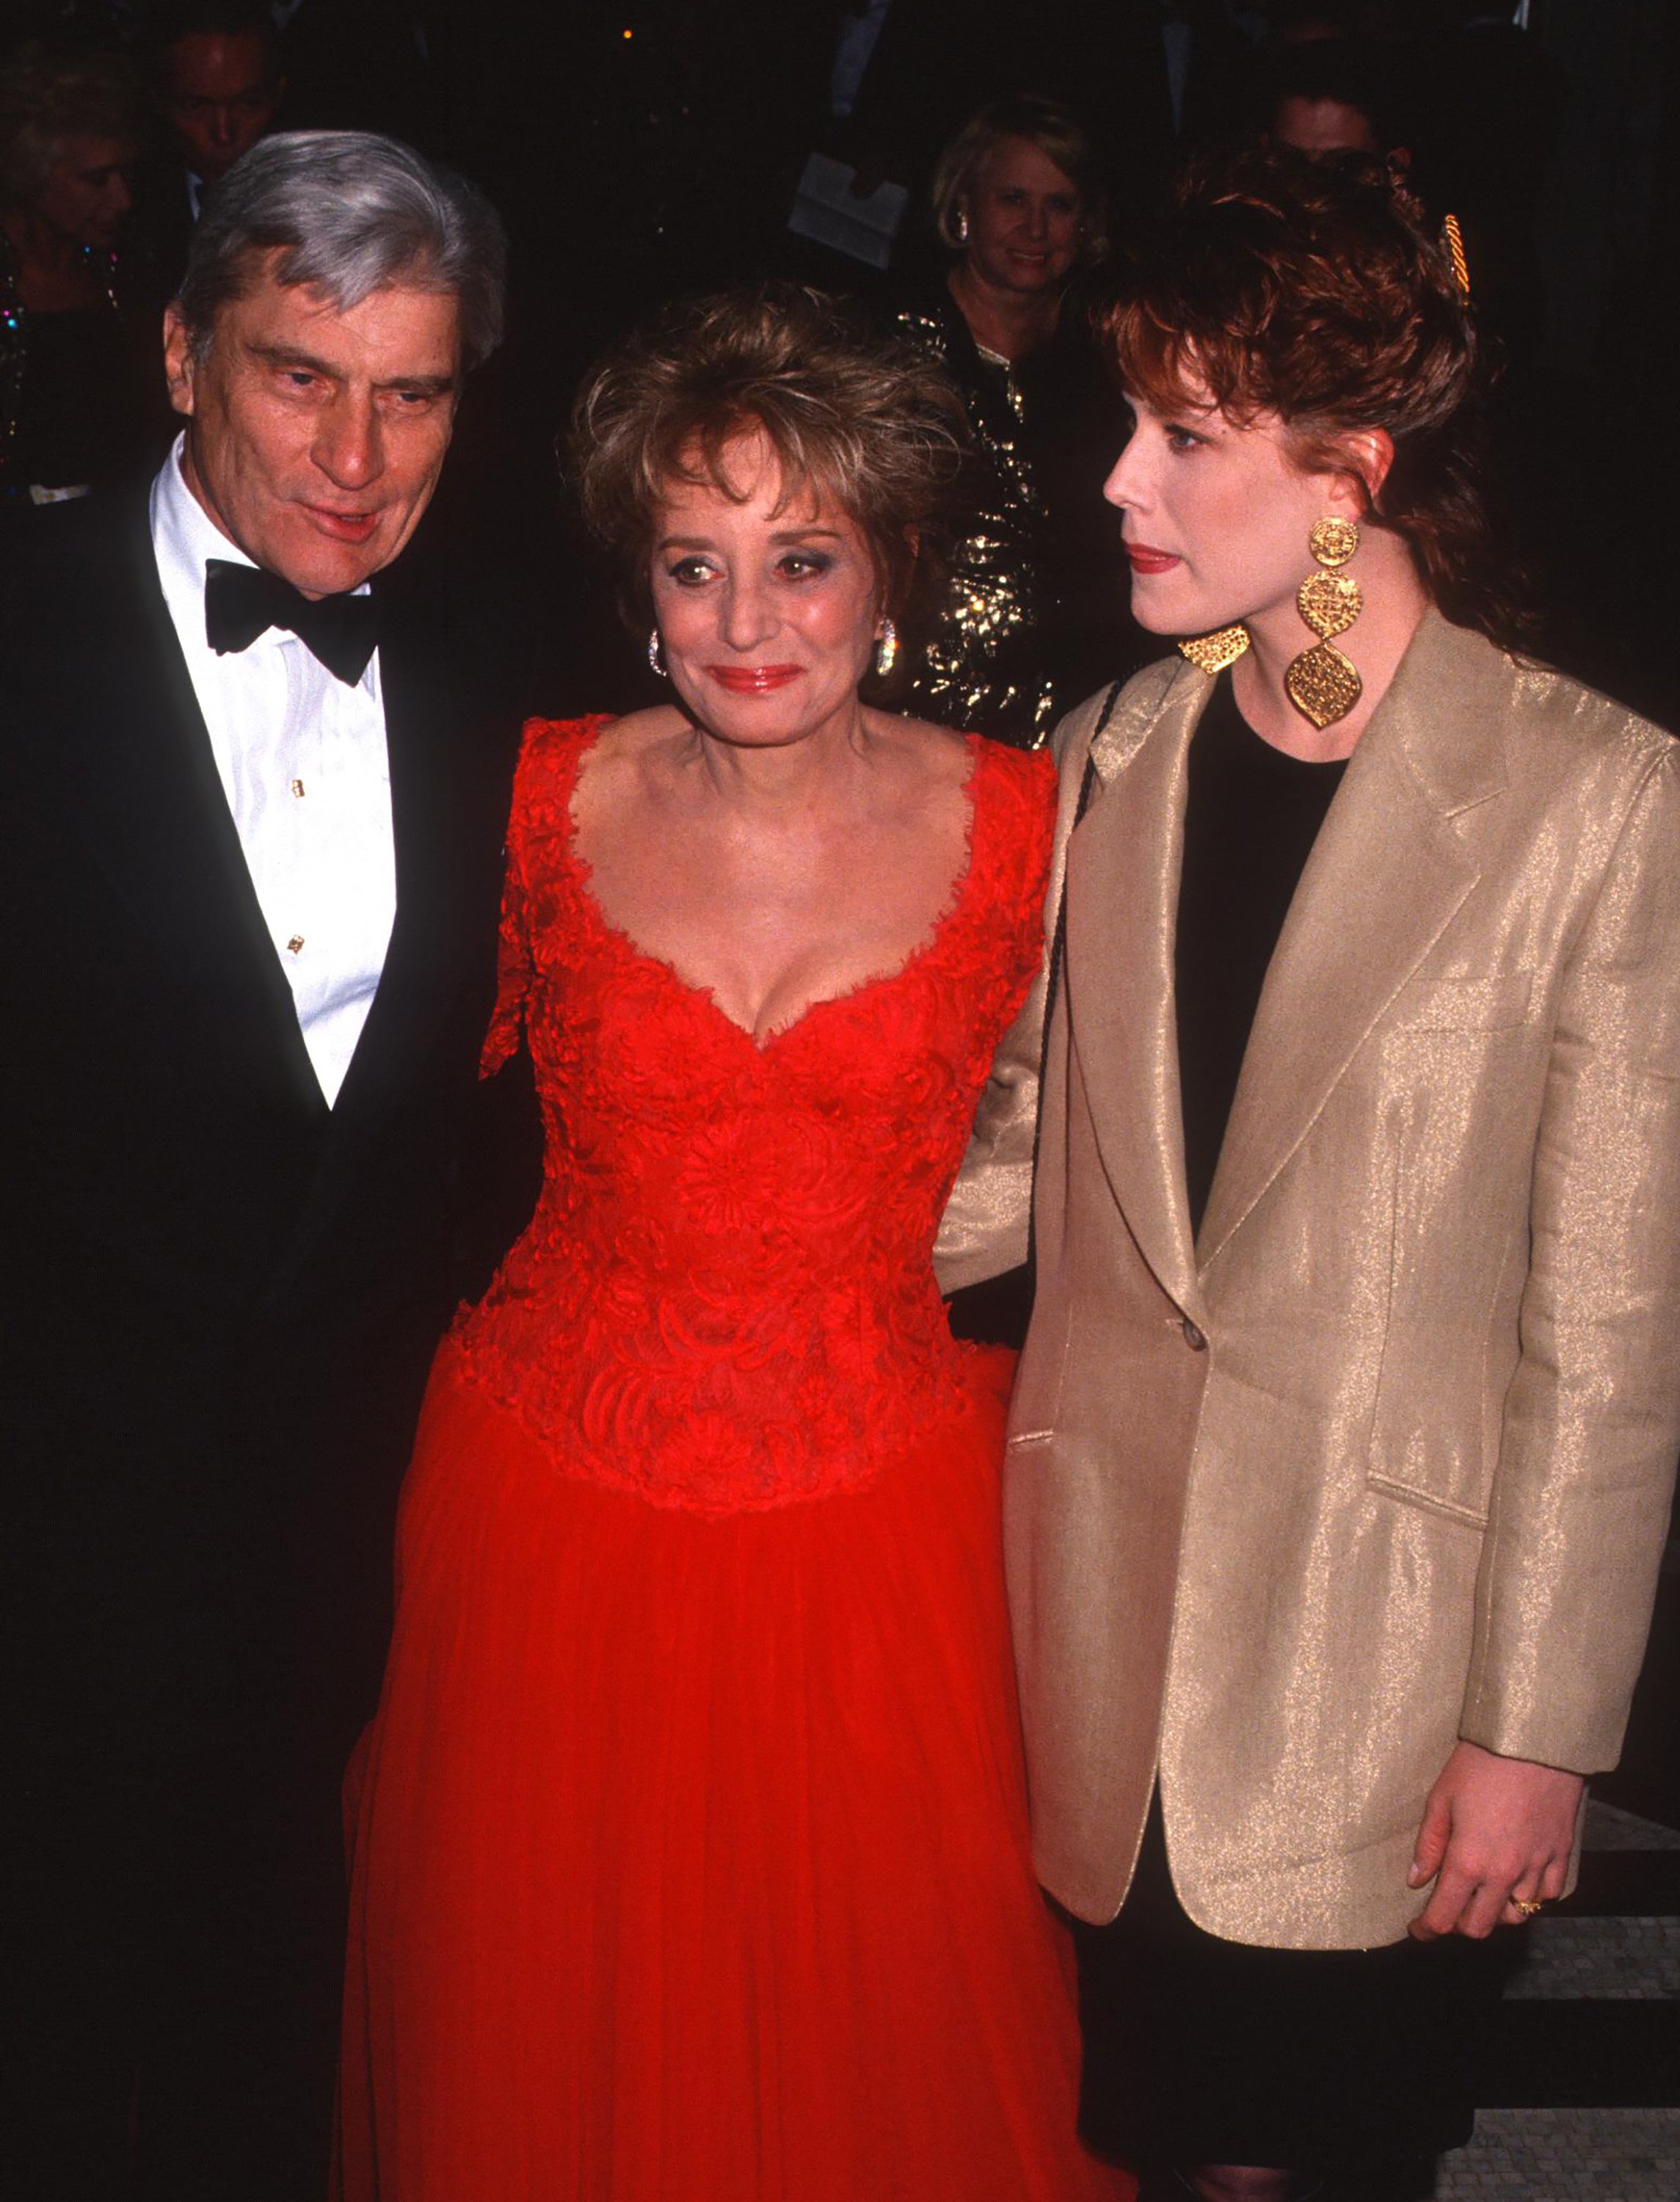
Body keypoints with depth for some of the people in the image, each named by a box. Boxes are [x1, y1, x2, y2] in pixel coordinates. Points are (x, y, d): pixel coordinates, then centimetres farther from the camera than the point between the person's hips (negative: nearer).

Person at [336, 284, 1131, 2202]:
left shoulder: (1013, 823, -7)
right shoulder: (550, 797, -5)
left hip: (873, 1527, 0)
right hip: (558, 1510, 1)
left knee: (873, 2029, 16)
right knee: (549, 2021, 17)